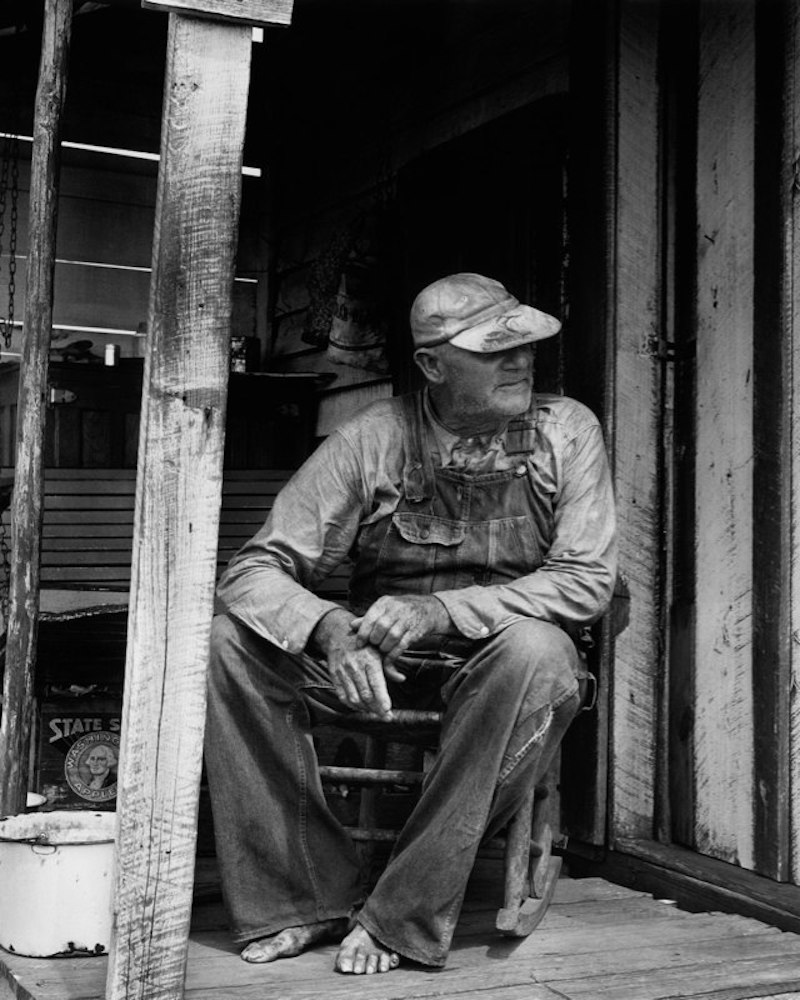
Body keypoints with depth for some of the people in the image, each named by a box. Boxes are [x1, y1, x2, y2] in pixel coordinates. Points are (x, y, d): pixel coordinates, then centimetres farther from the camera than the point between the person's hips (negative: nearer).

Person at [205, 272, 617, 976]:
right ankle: (310, 897, -13)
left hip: (494, 665, -1)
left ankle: (403, 917, -24)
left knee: (534, 649, -36)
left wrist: (440, 610, -27)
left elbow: (587, 581, -14)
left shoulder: (566, 431, -6)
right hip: (379, 663, 2)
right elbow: (256, 570, -10)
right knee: (231, 642, -20)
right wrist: (331, 628, -33)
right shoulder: (373, 440, -6)